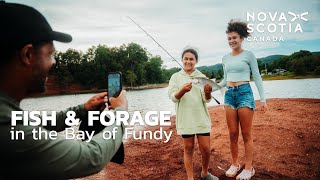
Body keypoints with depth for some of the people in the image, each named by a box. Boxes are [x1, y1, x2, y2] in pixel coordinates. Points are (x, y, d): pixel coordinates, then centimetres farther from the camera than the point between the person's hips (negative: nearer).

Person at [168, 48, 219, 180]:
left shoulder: (202, 76, 6)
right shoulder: (176, 77, 2)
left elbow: (206, 100, -2)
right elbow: (173, 97, -8)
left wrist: (208, 92, -26)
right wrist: (183, 90, -28)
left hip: (201, 118, 2)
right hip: (185, 119, -1)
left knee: (206, 149, 7)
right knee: (188, 149, 8)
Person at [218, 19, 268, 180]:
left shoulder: (248, 55, -1)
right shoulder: (225, 58, 13)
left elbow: (257, 77, -1)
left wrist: (263, 99, -6)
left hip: (244, 93, -5)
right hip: (229, 94, 5)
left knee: (246, 134, 1)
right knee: (233, 134, 7)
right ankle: (235, 164, 21)